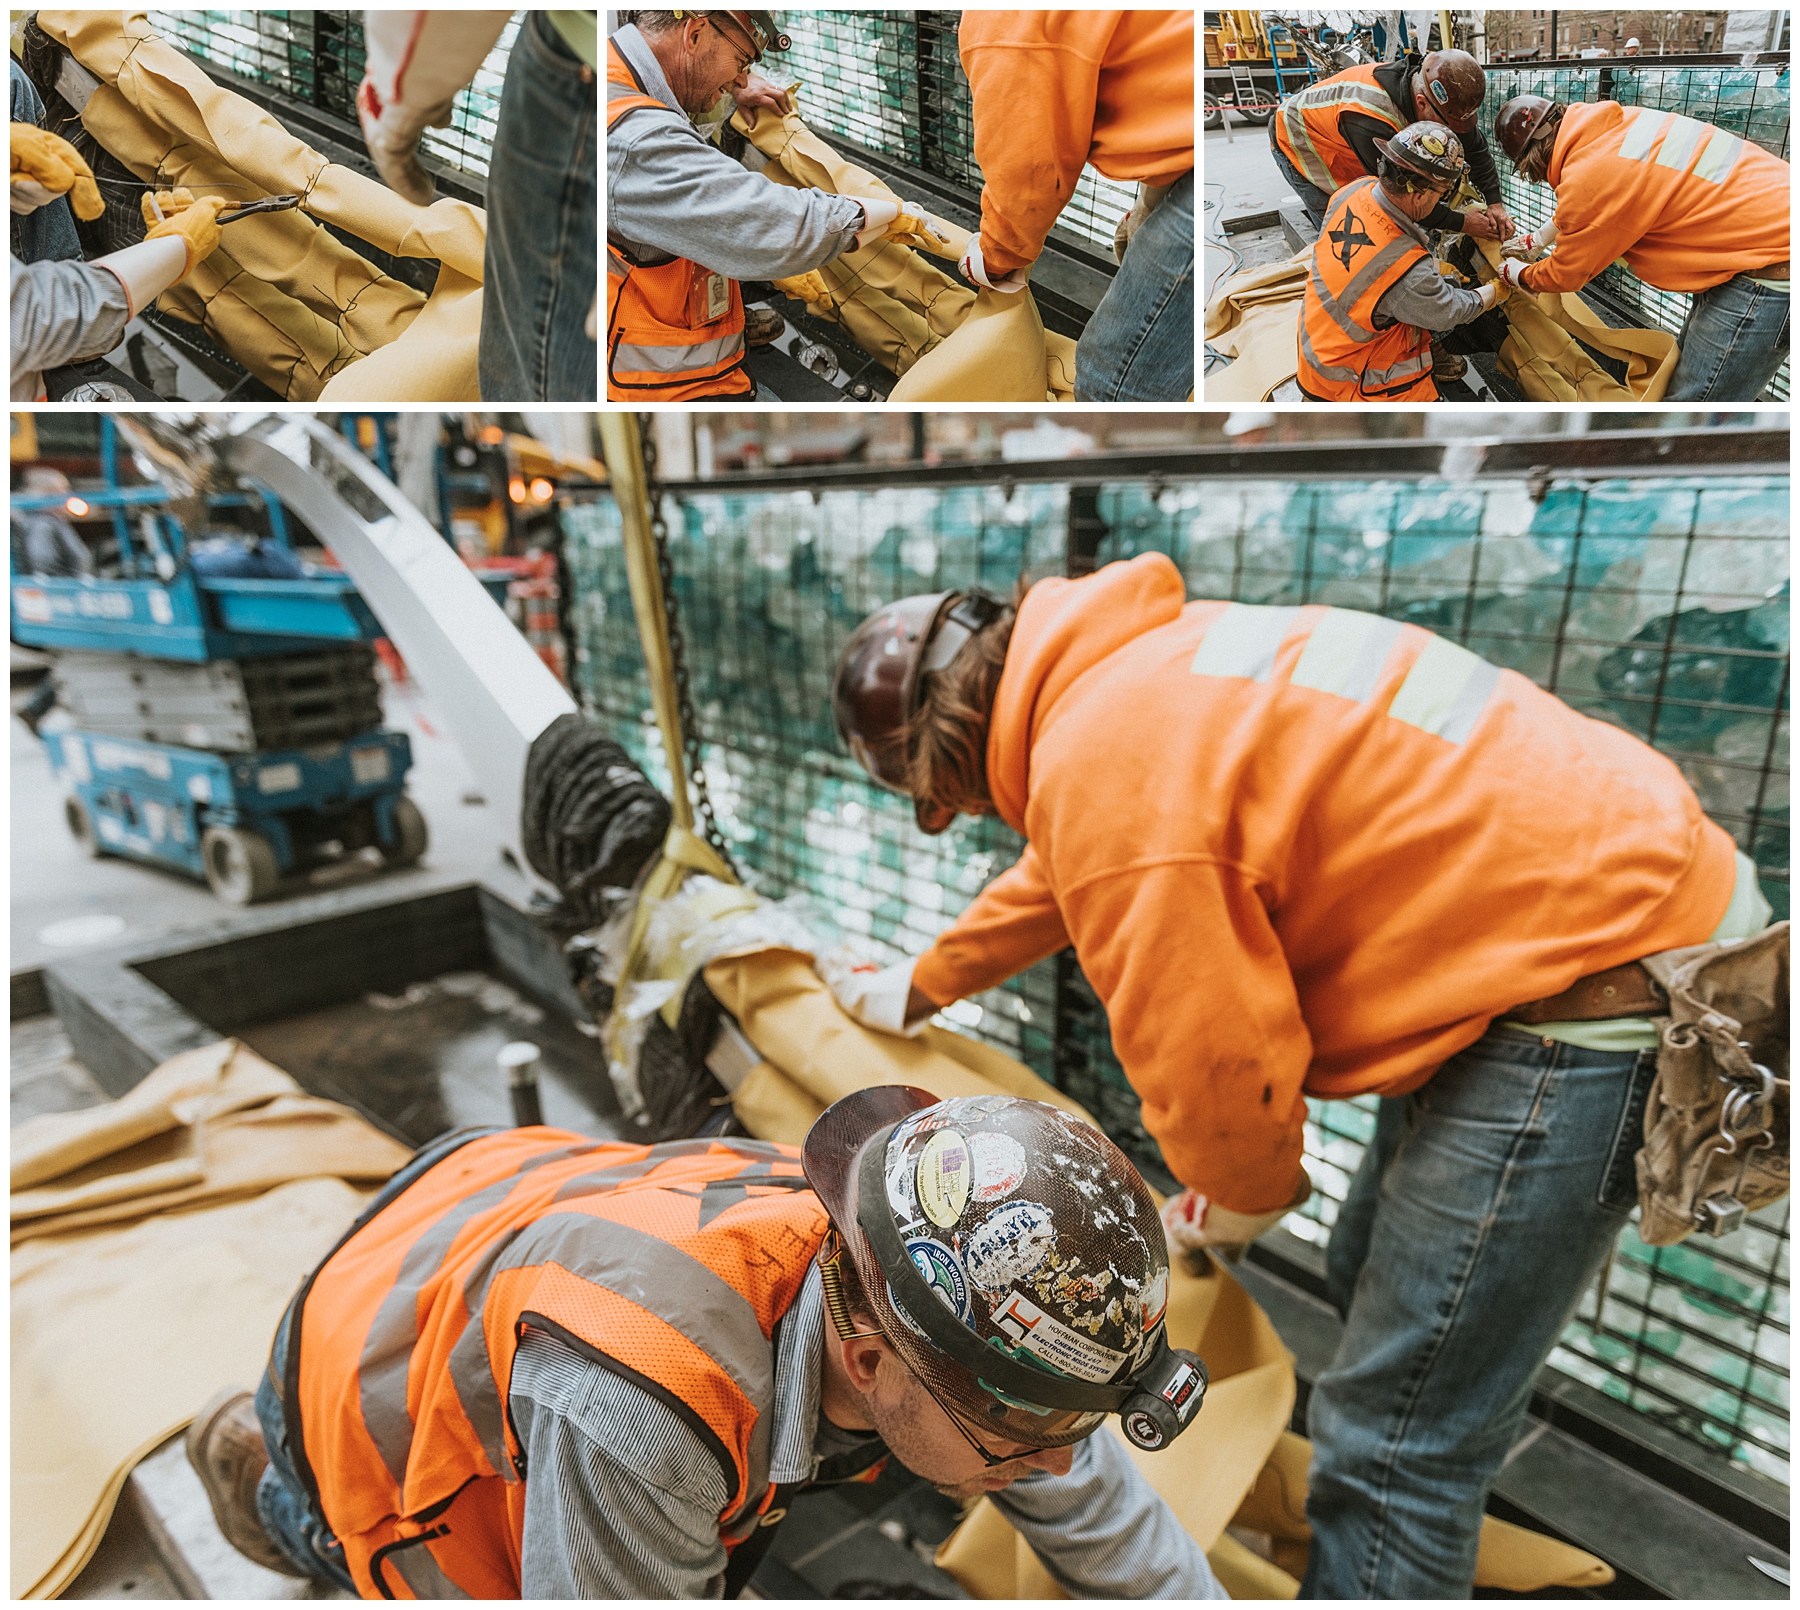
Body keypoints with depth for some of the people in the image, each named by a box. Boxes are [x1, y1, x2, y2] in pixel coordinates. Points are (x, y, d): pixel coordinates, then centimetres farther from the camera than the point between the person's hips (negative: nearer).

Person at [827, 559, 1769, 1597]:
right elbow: (1062, 876, 24)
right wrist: (922, 986, 38)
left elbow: (1207, 1055, -21)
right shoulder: (1131, 658, 8)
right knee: (1375, 1281, 25)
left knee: (1392, 1442, -2)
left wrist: (1248, 1194, 4)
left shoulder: (1102, 767, -24)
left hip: (1597, 1002, -10)